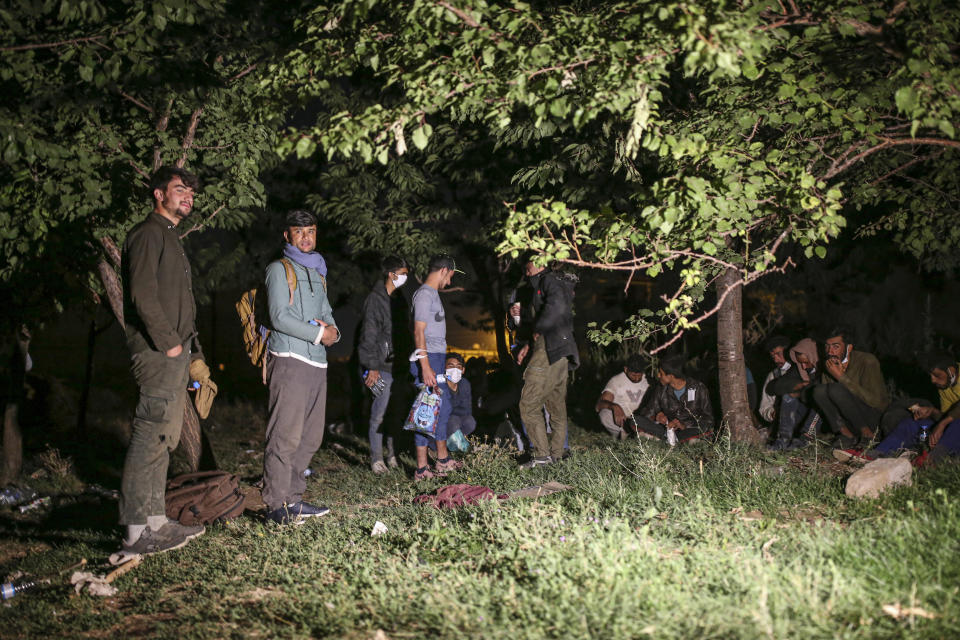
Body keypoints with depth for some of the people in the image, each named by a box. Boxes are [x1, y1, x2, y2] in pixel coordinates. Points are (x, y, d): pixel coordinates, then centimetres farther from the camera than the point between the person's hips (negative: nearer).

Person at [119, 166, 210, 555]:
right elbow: (143, 295, -18)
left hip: (176, 354, 10)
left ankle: (156, 521, 18)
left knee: (164, 439, 12)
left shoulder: (172, 239, 24)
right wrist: (169, 343, -17)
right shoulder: (148, 234, -6)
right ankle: (136, 531, -10)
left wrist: (194, 354, 21)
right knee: (150, 438, -11)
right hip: (157, 353, -10)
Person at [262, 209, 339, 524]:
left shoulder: (317, 274, 25)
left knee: (310, 437, 7)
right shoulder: (279, 269, 1)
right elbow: (280, 316, -10)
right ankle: (277, 503, -9)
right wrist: (319, 333, -8)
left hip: (317, 362, 8)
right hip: (289, 360, -8)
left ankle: (293, 498, 13)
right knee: (286, 434, -11)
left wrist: (333, 331, 2)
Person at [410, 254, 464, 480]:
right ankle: (422, 468, -6)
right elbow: (419, 331, -19)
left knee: (444, 407, 17)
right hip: (428, 359, -11)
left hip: (437, 359, 11)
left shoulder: (433, 293, 19)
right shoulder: (425, 294, -12)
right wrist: (425, 366, -25)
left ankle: (443, 460, 28)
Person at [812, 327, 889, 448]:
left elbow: (874, 400, -26)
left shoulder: (868, 361, -16)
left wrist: (841, 377, -28)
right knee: (819, 390, -17)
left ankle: (866, 432, -13)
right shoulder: (829, 365, 2)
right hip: (848, 419, 6)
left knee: (836, 389, -28)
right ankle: (846, 434, -13)